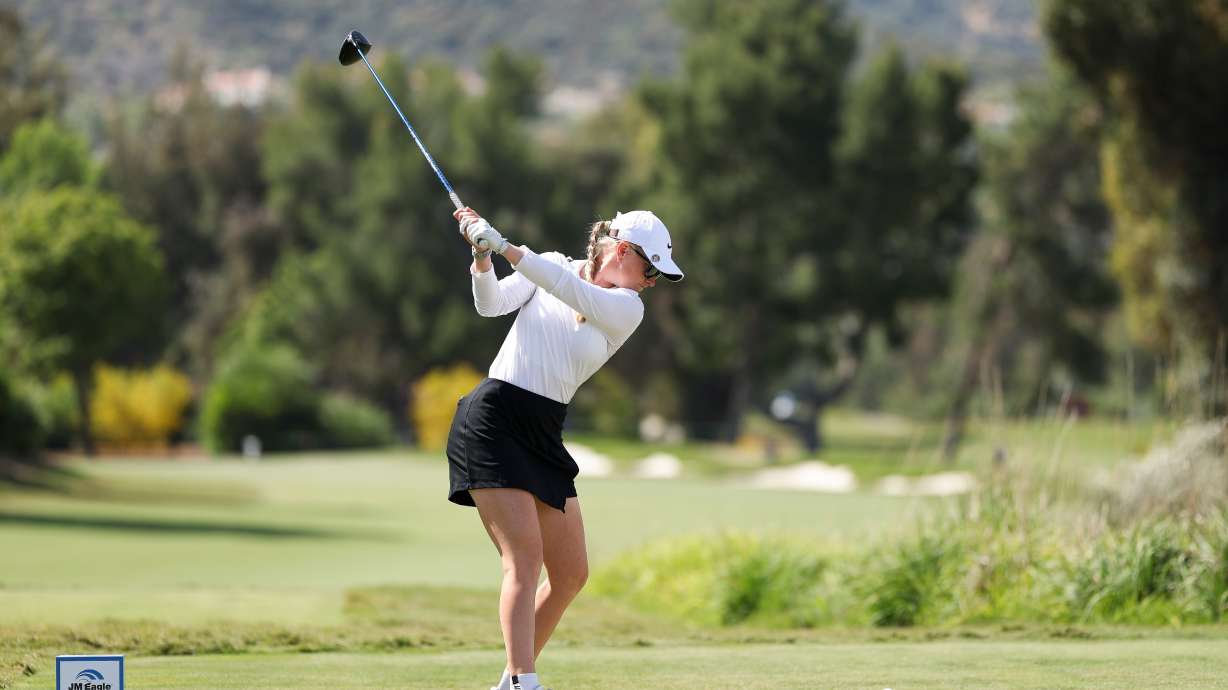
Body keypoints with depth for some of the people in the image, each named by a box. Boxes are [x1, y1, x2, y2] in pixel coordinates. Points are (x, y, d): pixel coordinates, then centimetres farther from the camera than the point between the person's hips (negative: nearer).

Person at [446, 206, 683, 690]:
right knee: (526, 556, -18)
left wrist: (504, 245, -25)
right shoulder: (551, 265, 3)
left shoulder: (628, 309, 3)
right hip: (493, 419, -5)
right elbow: (492, 304, -8)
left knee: (571, 575, 5)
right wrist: (482, 255, -26)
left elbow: (575, 294, -15)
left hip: (544, 435, 5)